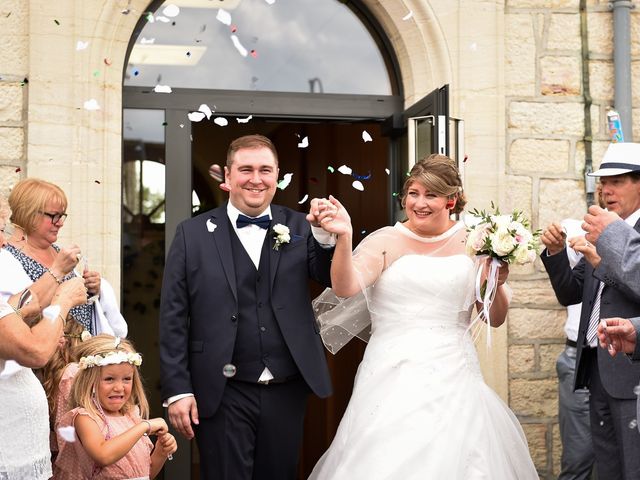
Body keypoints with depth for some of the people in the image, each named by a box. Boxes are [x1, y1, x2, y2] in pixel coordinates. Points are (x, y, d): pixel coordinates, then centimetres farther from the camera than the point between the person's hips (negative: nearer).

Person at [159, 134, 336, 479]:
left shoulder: (298, 228, 5)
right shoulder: (193, 234, 0)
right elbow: (173, 318, -1)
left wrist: (326, 233, -20)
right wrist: (177, 390, -5)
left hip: (287, 392, 2)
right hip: (223, 395, -2)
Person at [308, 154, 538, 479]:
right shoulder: (385, 242, 1)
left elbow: (495, 318, 10)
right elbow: (345, 288, -15)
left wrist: (496, 284, -9)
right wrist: (344, 238, -30)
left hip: (453, 382, 2)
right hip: (394, 381, -1)